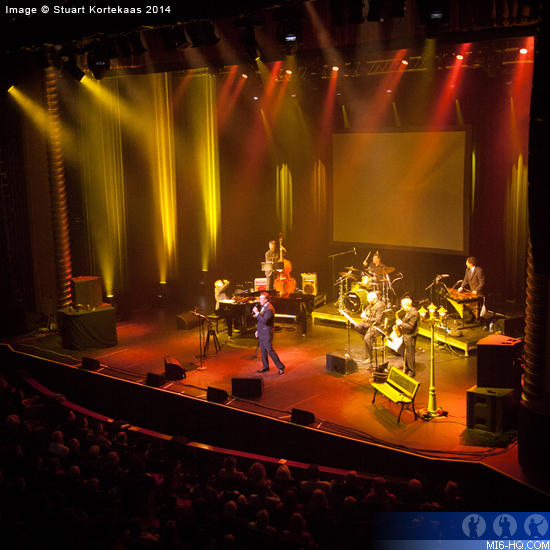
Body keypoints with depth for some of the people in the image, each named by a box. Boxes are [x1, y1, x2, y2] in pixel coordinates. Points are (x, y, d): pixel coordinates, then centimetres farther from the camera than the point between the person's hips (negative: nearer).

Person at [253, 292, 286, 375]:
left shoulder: (269, 309, -20)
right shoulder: (263, 307, 11)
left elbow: (264, 320, -30)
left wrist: (257, 313, -26)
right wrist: (257, 330, 18)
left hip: (266, 334, -9)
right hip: (261, 333, 9)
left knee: (270, 350, -7)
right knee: (263, 350, 14)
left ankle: (281, 367, 1)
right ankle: (265, 367, 24)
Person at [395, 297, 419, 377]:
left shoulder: (413, 313, -21)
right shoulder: (408, 312, 10)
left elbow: (410, 327, -24)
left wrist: (401, 323, -18)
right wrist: (401, 323, 6)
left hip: (410, 337, -10)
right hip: (406, 336, 10)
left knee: (410, 355, -2)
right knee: (405, 354, 16)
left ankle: (412, 372, 7)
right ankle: (406, 369, 27)